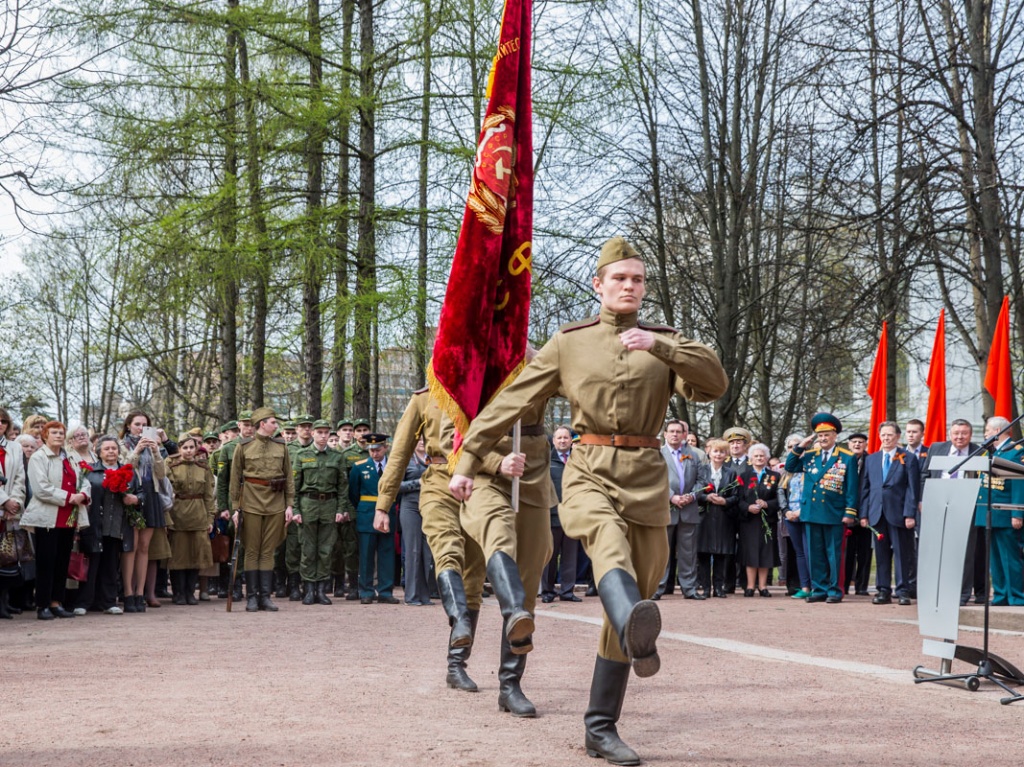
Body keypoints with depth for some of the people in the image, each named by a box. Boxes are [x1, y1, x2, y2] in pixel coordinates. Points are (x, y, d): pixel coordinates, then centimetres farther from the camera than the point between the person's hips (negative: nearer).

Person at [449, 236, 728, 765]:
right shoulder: (568, 343, 9)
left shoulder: (664, 342, 13)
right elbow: (509, 404, 9)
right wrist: (467, 462, 6)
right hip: (589, 474, -2)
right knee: (609, 541, -36)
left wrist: (659, 345, -18)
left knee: (633, 594, 3)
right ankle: (637, 633, -68)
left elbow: (715, 384, -6)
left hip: (647, 481, 3)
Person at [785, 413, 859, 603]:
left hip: (834, 514, -4)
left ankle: (835, 590, 7)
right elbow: (789, 467, 10)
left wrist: (850, 512, -9)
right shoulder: (809, 456, 11)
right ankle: (819, 589, 14)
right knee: (815, 554, 8)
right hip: (811, 513, 4)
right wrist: (800, 447, 1)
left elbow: (852, 487, -3)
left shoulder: (847, 458, -1)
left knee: (834, 554, 1)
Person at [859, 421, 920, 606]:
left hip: (898, 513, -4)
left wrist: (910, 514, -11)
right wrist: (863, 514, 5)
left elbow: (912, 488, -3)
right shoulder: (871, 459, 15)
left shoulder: (908, 458, 2)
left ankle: (903, 591, 4)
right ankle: (883, 590, 10)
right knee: (881, 554, 6)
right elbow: (865, 488, 13)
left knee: (902, 553, -1)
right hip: (877, 513, 4)